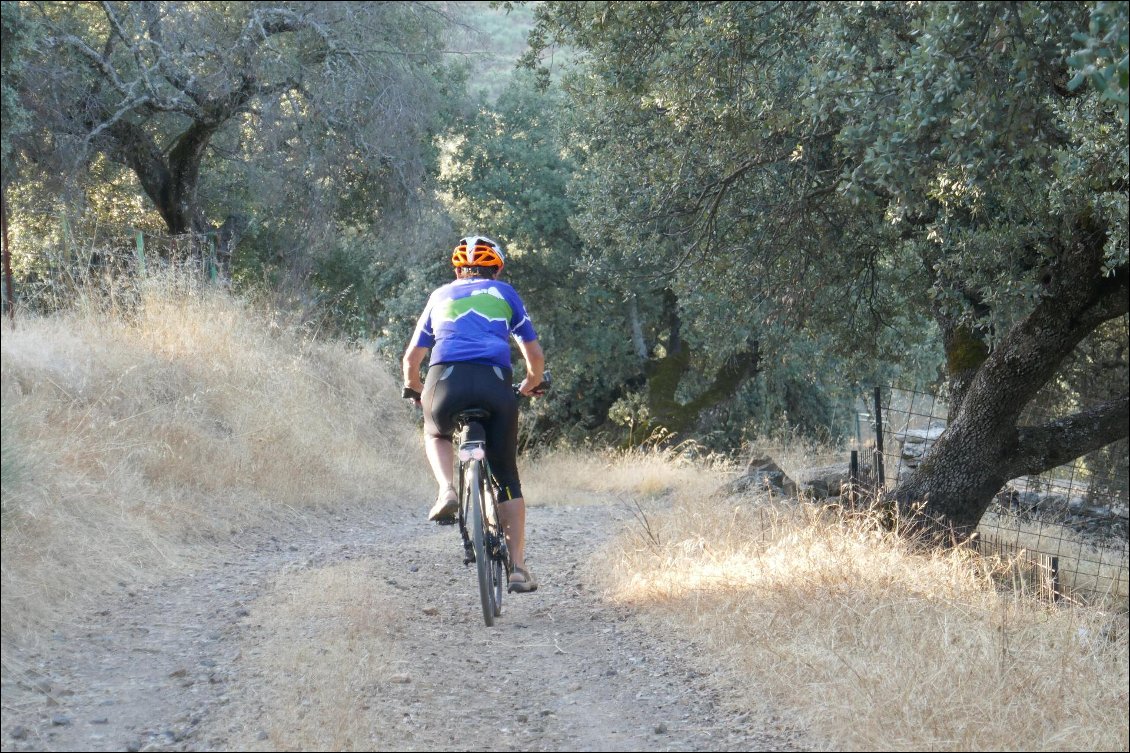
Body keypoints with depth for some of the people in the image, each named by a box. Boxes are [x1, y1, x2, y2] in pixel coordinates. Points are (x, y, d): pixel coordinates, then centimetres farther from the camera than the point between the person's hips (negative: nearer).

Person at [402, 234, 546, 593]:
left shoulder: (441, 295, 28)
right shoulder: (505, 294, 25)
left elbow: (412, 357, 33)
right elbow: (535, 356, 24)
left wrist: (414, 389, 53)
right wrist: (531, 385, 44)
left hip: (446, 380, 1)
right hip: (495, 384, 0)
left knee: (436, 433, 34)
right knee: (507, 477, 13)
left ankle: (446, 492, 6)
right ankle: (518, 567, 6)